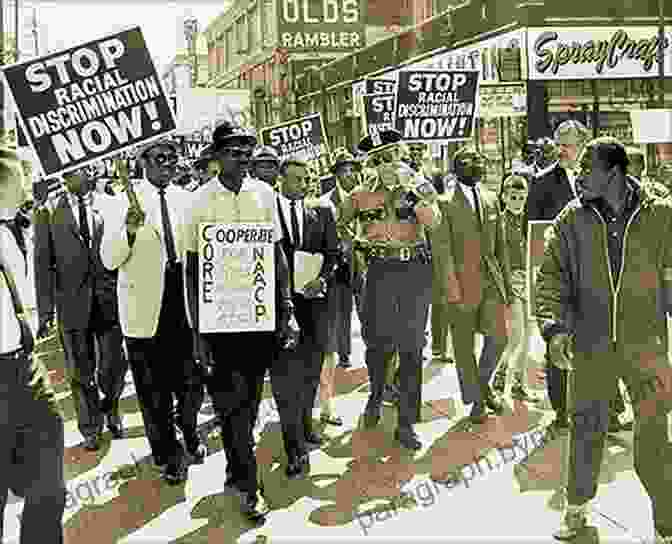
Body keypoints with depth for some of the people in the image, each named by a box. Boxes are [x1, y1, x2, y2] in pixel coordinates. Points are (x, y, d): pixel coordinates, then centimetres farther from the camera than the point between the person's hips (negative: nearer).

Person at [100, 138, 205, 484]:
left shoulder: (185, 199, 5)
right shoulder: (125, 202, -8)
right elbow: (109, 260, -11)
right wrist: (129, 230, -28)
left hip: (183, 303, 3)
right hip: (145, 309, -3)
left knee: (191, 382, 12)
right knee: (154, 390, 10)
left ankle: (189, 434, 41)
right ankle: (167, 455, 29)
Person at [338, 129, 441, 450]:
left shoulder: (420, 186, 4)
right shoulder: (362, 195, 7)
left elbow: (434, 221, -13)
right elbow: (335, 223, 18)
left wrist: (409, 191, -18)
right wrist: (354, 242, 3)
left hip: (416, 270, -1)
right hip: (380, 271, 1)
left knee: (411, 347, 0)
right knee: (377, 341, 4)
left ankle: (406, 423, 9)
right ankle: (376, 394, 38)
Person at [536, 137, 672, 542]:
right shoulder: (573, 219, -1)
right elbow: (552, 275, -1)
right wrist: (554, 327, -14)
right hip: (590, 344, 2)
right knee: (587, 431, 14)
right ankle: (577, 508, 35)